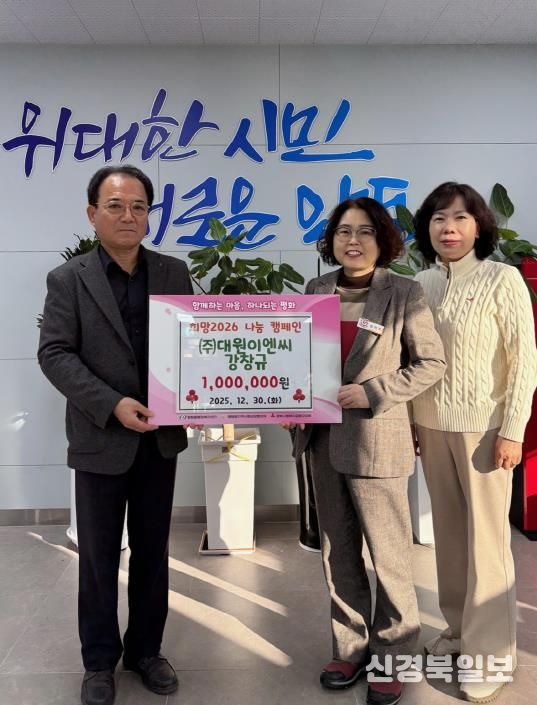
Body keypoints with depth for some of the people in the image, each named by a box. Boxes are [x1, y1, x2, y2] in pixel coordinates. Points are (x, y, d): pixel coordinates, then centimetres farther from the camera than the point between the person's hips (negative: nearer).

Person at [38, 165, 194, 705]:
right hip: (100, 440, -2)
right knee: (98, 556, 11)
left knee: (152, 552, 15)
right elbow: (54, 353, -9)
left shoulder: (174, 273, 5)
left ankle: (145, 650, 35)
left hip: (160, 437, 3)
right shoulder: (68, 279, -2)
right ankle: (99, 660, 32)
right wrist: (112, 404, -20)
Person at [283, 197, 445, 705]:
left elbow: (431, 362, -6)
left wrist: (372, 393, -17)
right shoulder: (316, 290, 6)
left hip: (375, 441, -5)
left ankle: (390, 657, 29)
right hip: (323, 438, 5)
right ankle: (351, 648, 35)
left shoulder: (404, 293, -7)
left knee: (389, 556, 8)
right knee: (337, 552, 16)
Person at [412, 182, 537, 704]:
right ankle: (458, 627, 32)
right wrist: (410, 421, 8)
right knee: (448, 532, 15)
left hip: (483, 427, -4)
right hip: (432, 426, 5)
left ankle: (489, 652, 19)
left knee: (485, 538, 3)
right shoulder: (421, 284, 5)